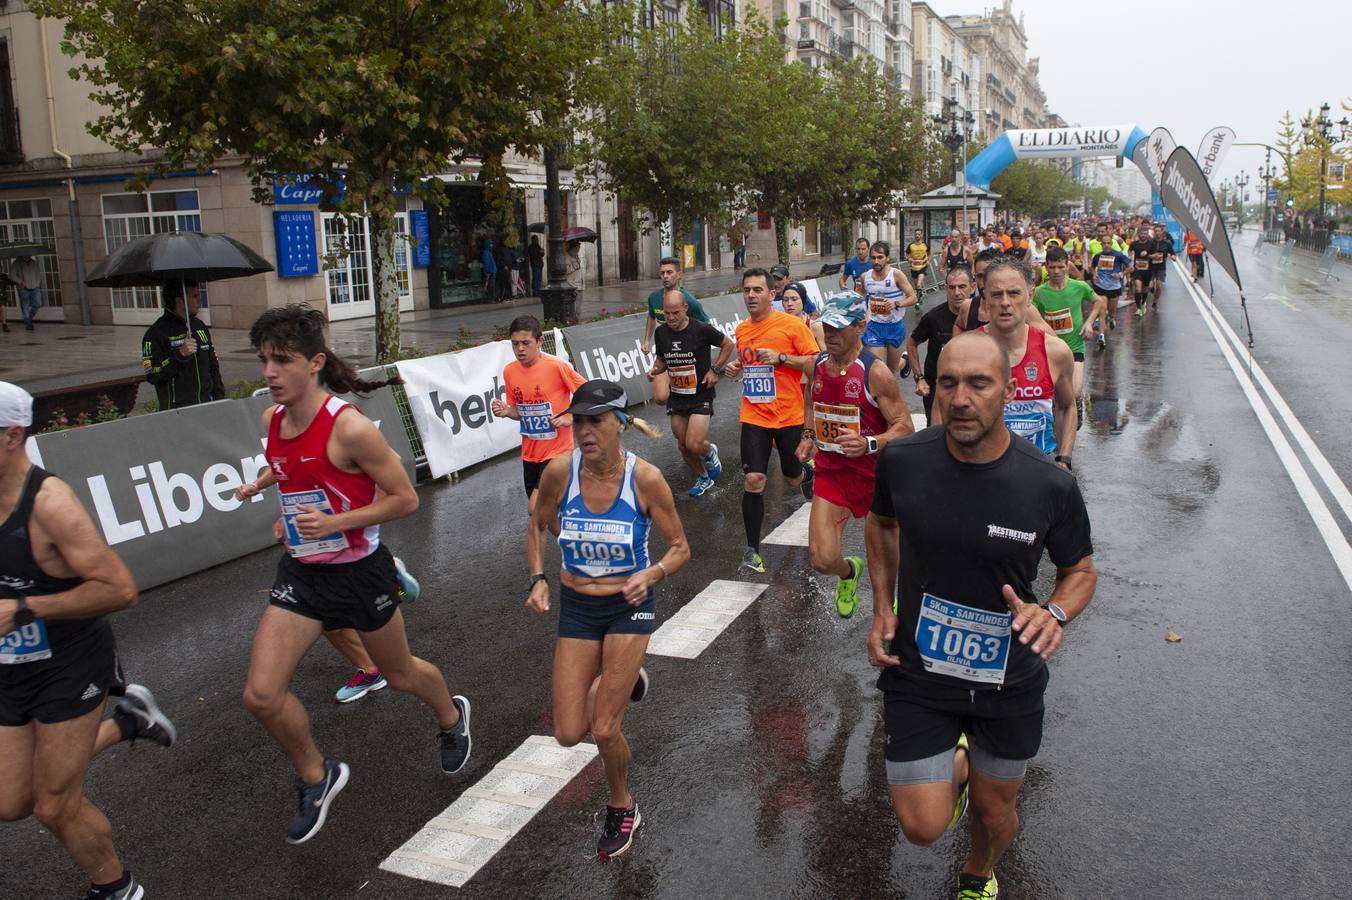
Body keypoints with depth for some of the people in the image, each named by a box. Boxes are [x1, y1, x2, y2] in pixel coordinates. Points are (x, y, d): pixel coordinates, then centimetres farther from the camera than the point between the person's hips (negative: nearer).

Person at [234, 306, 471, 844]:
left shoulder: (349, 427, -25)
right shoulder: (273, 419, -3)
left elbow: (405, 498, -19)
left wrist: (336, 522, -27)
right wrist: (263, 482, 6)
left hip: (359, 571, -5)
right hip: (301, 571, 6)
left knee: (399, 674, 17)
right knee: (261, 695, -5)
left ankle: (451, 718, 52)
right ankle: (316, 778, 23)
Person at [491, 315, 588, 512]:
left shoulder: (556, 366, -17)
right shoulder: (509, 371, 0)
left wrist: (569, 418, -19)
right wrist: (506, 412, -9)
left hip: (557, 450, -6)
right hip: (529, 452, 6)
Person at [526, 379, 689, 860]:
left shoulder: (646, 478, -19)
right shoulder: (559, 472, -14)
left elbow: (679, 548, -8)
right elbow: (538, 526, 7)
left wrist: (651, 575, -27)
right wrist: (538, 578, -7)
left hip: (629, 605, -3)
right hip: (576, 606, 3)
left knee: (603, 730, -5)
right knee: (568, 734, 3)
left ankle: (622, 808, 28)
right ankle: (618, 679, 37)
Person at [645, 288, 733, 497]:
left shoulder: (701, 329, -15)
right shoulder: (661, 332, -1)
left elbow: (728, 344, -1)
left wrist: (715, 370, -9)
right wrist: (655, 370, -6)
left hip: (701, 395, -5)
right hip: (676, 397, 5)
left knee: (694, 445, -15)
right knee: (683, 446, 10)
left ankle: (710, 452, 21)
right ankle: (703, 477, 36)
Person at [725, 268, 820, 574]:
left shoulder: (791, 324, -9)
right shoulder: (741, 329, 8)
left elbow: (816, 362, -10)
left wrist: (782, 358, -21)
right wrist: (737, 367, 4)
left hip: (789, 416, -2)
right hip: (754, 417, 3)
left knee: (793, 477, 14)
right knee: (753, 479, -10)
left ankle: (807, 472, 54)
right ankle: (752, 549, -1)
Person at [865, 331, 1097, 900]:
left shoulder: (1051, 487, -19)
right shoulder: (901, 461, -15)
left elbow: (1080, 571, -1)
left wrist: (1055, 613, -23)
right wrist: (882, 608, -2)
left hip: (1009, 679, 0)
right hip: (918, 674, 0)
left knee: (995, 812, 19)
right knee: (922, 827, -1)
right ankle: (956, 764, 35)